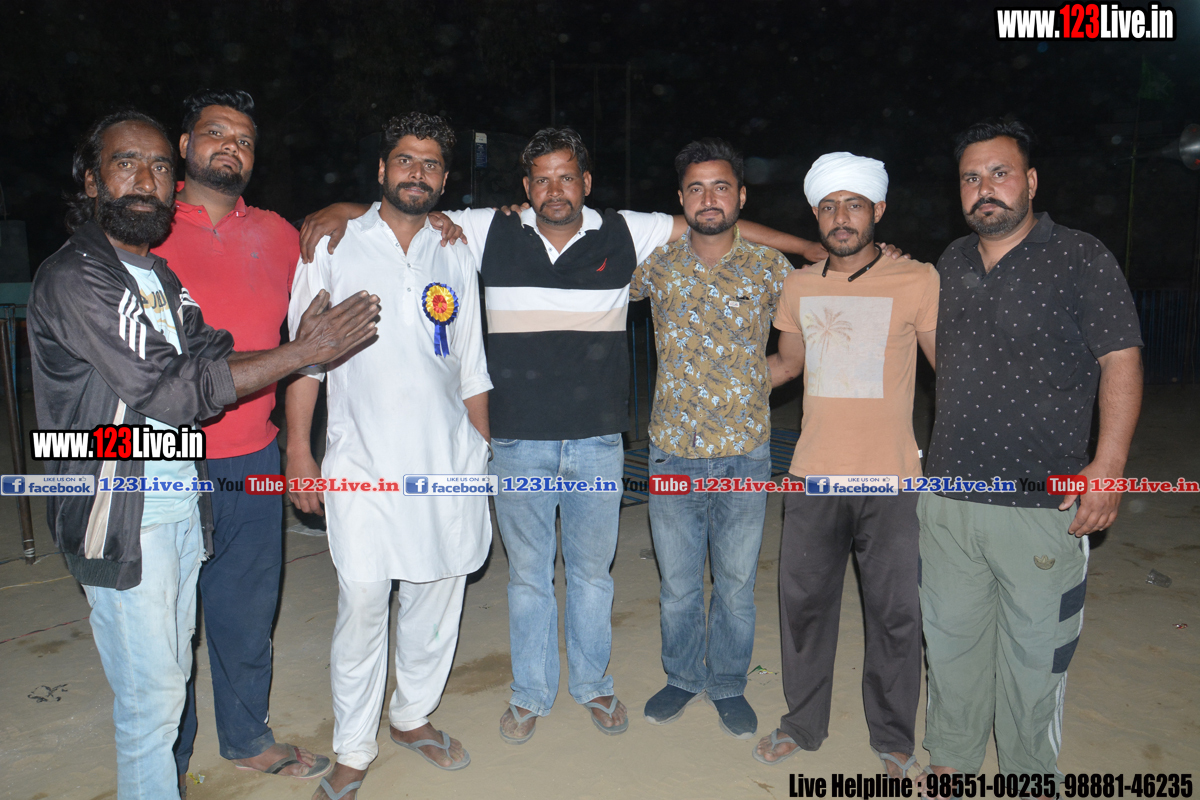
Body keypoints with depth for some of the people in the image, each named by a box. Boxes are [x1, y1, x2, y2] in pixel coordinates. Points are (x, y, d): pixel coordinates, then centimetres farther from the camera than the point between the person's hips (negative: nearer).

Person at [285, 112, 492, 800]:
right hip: (364, 464, -3)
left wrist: (483, 452, 13)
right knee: (362, 607, -1)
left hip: (448, 460, 3)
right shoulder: (335, 245, 3)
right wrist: (299, 450, -3)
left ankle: (414, 716, 33)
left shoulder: (455, 256, 11)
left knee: (437, 599, 11)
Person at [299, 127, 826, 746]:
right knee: (527, 573, 13)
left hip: (597, 442, 0)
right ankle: (530, 694, 33)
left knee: (592, 571, 15)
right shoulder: (490, 233, 0)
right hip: (519, 443, 0)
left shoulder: (624, 234, 1)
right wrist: (341, 211, -14)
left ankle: (592, 684, 37)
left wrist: (815, 248, 8)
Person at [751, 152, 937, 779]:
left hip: (891, 480, -3)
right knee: (803, 601, 11)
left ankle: (893, 741, 29)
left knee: (894, 613, 7)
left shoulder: (917, 280, -3)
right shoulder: (800, 286, 9)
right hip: (814, 476, 3)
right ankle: (803, 724, 32)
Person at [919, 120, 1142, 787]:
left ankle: (1033, 777, 29)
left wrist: (1108, 467, -16)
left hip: (1042, 505, -4)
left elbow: (1122, 362, -7)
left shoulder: (1082, 258, -5)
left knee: (1034, 653, 7)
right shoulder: (953, 263, 11)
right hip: (948, 498, 5)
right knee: (950, 640, 15)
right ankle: (952, 762, 33)